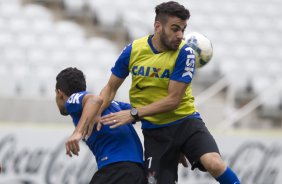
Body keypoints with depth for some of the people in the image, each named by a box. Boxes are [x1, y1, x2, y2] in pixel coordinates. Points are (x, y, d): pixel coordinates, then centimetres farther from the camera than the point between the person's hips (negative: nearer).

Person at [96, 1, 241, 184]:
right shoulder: (133, 50, -5)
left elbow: (174, 99, -17)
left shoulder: (184, 54, -14)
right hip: (155, 131, 3)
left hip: (186, 122, -3)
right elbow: (111, 88, 7)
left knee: (214, 163, -28)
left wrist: (134, 113, -22)